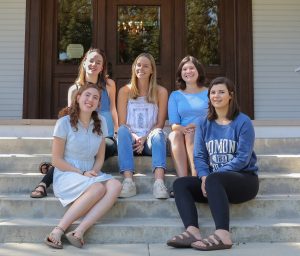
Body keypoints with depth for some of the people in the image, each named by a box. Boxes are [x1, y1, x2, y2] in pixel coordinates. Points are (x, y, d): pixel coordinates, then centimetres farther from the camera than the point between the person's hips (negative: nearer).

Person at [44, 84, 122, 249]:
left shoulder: (100, 124, 10)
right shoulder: (64, 123, -5)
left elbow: (100, 158, 12)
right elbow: (57, 160, -5)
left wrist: (94, 171, -9)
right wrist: (82, 173, -14)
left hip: (91, 175, 5)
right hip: (66, 175, -5)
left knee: (115, 186, -27)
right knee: (98, 188, -34)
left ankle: (79, 231, -33)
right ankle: (57, 232, -27)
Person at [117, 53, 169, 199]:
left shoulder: (161, 92, 8)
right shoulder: (125, 91, 9)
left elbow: (160, 124, 2)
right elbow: (122, 123, 2)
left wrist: (145, 138, -14)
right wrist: (134, 137, -17)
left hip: (150, 140, 0)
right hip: (130, 140, 0)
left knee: (158, 133, -33)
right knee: (122, 131, -32)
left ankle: (159, 181, -52)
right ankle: (128, 181, -45)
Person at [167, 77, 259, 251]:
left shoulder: (243, 122, -5)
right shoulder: (204, 124, 11)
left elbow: (243, 158, -13)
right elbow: (199, 156, 4)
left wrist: (210, 177, -20)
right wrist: (204, 176, -18)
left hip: (244, 178, -5)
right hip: (215, 181, 5)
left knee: (213, 180, -35)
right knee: (180, 183, -16)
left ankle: (223, 235, -43)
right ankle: (193, 231, -37)